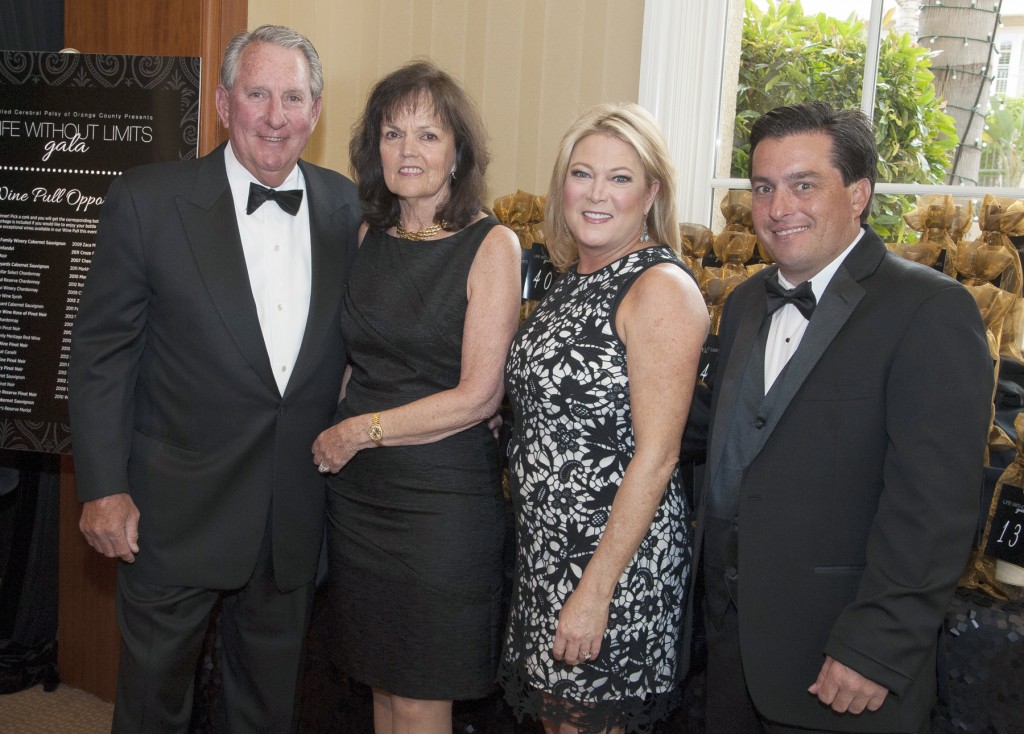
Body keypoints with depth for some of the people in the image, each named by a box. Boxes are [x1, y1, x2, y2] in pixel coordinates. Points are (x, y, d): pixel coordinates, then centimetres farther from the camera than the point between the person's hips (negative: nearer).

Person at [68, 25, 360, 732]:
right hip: (177, 510, -3)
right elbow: (102, 349, -8)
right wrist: (104, 487, -10)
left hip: (296, 514, 3)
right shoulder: (148, 200, -10)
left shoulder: (345, 206, 0)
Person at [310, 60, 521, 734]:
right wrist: (336, 436, 2)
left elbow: (479, 396, -13)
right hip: (358, 489, 5)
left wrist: (357, 432, -9)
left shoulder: (491, 245, -9)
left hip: (442, 494, -5)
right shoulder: (369, 236, 8)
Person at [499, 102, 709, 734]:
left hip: (618, 547, -7)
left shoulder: (661, 287, -16)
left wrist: (596, 589, -20)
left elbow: (656, 455, -20)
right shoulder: (574, 279, 8)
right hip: (547, 541, 8)